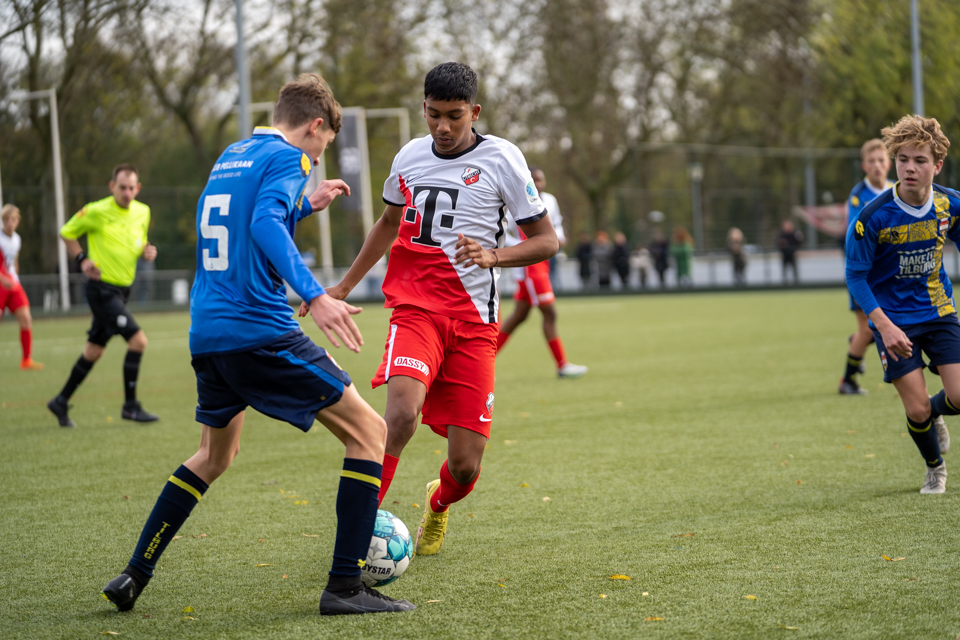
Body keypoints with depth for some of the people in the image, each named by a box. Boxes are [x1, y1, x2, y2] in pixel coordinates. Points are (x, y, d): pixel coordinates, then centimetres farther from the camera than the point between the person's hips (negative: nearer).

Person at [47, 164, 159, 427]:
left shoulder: (143, 212, 6)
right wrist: (82, 260, -11)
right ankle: (130, 406, -5)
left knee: (94, 350, 14)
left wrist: (146, 251, -1)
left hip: (121, 290, 7)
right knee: (138, 340, -15)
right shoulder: (97, 212, -12)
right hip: (102, 288, -7)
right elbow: (67, 232, 1)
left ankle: (61, 402, 26)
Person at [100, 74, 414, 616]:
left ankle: (134, 575, 24)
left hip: (206, 335, 9)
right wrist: (315, 295, -34)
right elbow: (265, 226, -24)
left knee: (215, 455, 28)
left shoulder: (231, 157, 20)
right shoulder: (288, 158, -5)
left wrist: (307, 205, 36)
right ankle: (345, 586, -8)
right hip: (261, 331, -9)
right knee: (369, 432, -1)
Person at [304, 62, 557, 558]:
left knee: (465, 465, -3)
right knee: (402, 412, -30)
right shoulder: (410, 156, 8)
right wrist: (345, 286, 30)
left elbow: (546, 241, 1)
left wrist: (493, 256, -18)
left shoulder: (500, 159, -2)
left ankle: (438, 505, 35)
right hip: (414, 308, 1)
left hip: (473, 320, -1)